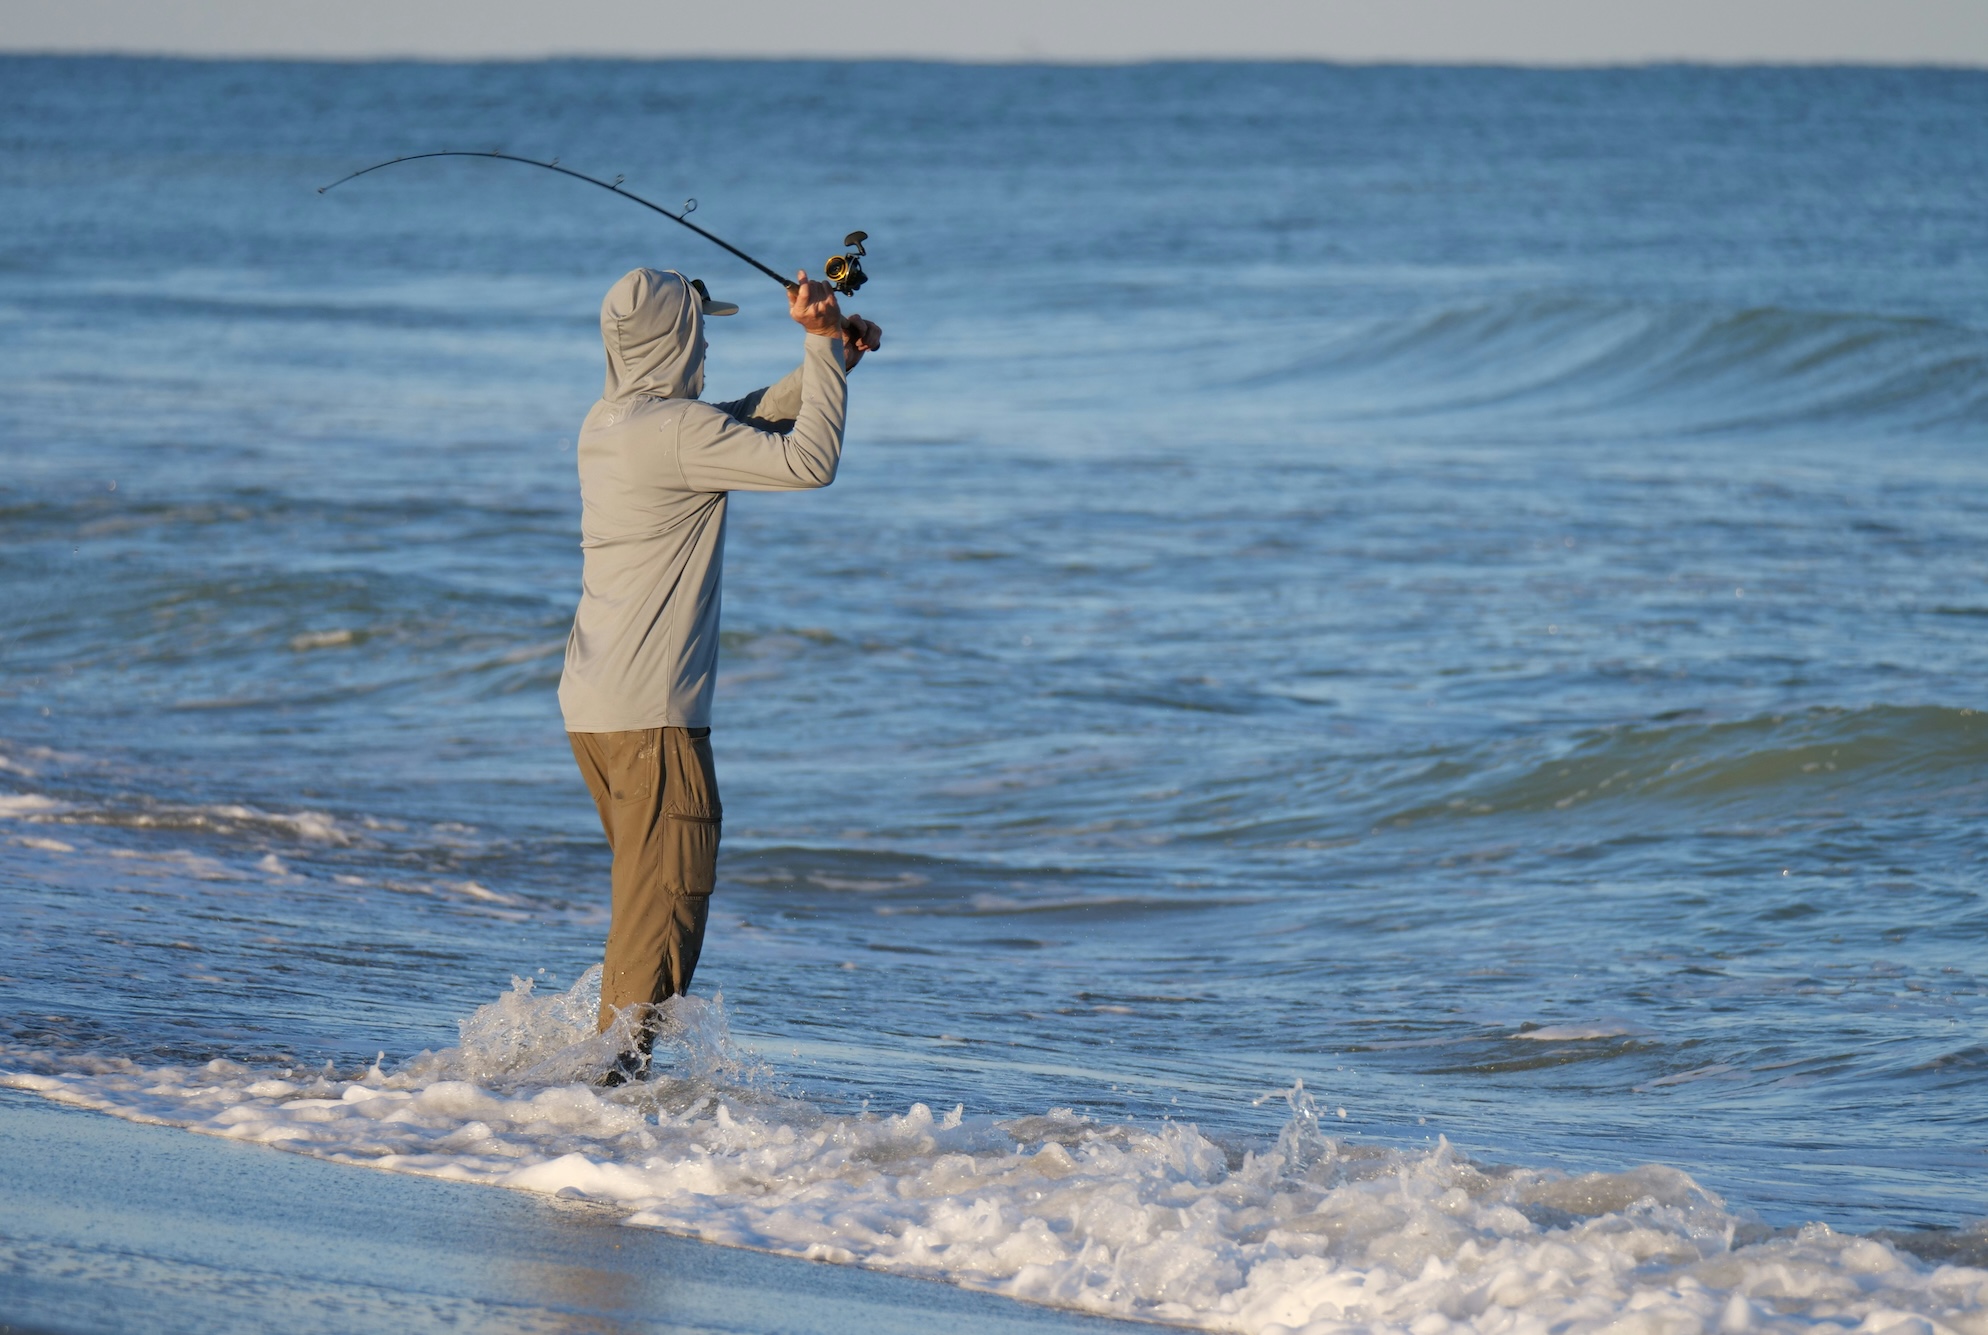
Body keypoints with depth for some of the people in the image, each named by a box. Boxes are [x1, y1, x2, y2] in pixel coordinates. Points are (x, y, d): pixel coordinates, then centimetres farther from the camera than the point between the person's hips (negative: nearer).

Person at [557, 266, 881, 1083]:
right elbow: (809, 461, -16)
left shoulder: (608, 424, 14)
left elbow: (745, 426, 24)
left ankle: (616, 1060, 19)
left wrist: (825, 359, 13)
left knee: (647, 890, 17)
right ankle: (619, 1062, -14)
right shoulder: (677, 431, -15)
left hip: (590, 707, 9)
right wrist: (824, 350, -4)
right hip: (651, 711, -9)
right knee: (664, 900, -8)